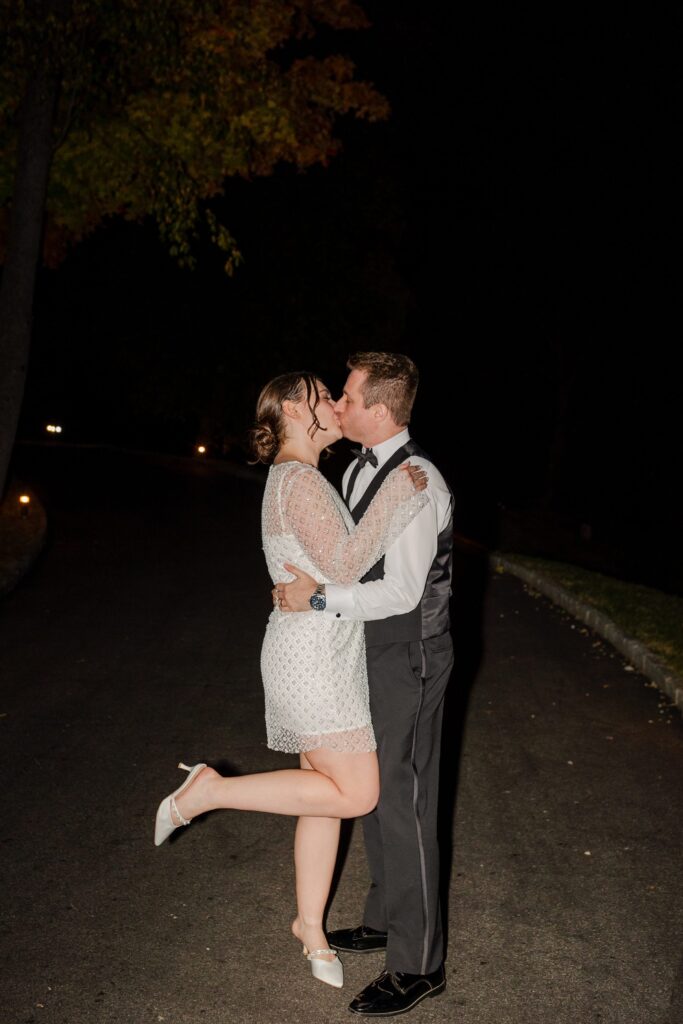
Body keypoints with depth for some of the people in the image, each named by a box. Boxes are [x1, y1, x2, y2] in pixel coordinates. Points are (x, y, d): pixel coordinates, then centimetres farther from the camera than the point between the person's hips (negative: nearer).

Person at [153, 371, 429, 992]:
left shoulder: (299, 479, 14)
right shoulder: (299, 481, -17)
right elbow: (343, 564, -27)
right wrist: (398, 494, -23)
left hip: (322, 657, 10)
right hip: (312, 662, -10)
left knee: (328, 792, 15)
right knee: (356, 794, -5)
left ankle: (310, 926, 30)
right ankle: (211, 790, 2)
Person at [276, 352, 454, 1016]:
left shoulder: (415, 483, -23)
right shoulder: (357, 469, 6)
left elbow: (402, 592, -25)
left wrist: (321, 599, -22)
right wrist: (307, 585, 5)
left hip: (408, 656, -9)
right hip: (373, 651, 9)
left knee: (404, 802, 0)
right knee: (373, 790, 20)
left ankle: (418, 965, 16)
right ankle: (384, 918, 39)